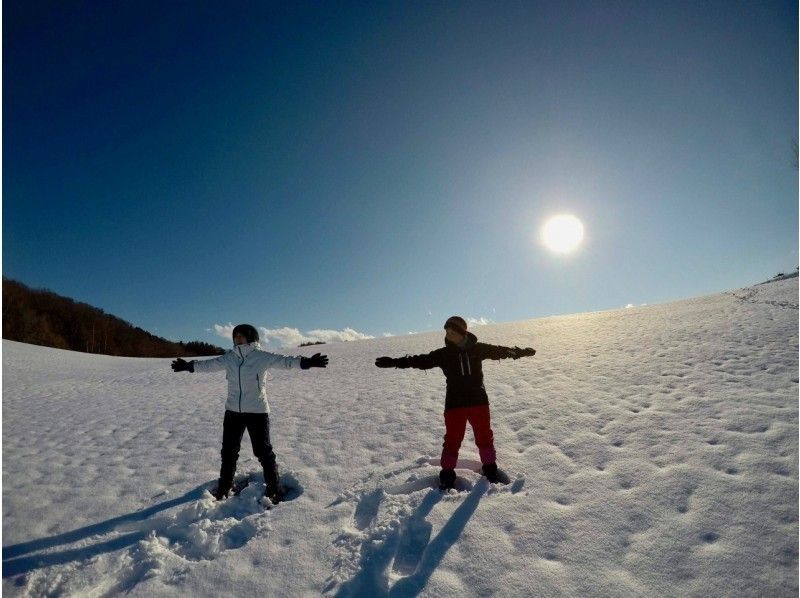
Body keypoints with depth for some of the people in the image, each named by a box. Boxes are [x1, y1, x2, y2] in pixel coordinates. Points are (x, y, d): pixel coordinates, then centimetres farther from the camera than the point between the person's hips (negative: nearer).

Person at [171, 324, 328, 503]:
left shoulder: (262, 356, -12)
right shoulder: (229, 358, 3)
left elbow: (283, 361, -24)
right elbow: (209, 364, 18)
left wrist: (305, 362, -39)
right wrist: (188, 365, 28)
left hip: (257, 412, -5)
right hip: (233, 412, 5)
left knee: (263, 452, 3)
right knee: (228, 451, 19)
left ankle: (274, 489, 20)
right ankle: (224, 488, 41)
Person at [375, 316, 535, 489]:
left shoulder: (478, 349, 0)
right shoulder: (444, 354, -4)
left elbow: (499, 350, 11)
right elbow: (420, 360, -9)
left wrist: (520, 351, 13)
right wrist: (394, 362, -16)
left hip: (479, 401, 1)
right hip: (454, 404, -1)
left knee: (485, 437, 12)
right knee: (452, 440, 2)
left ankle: (490, 470, 32)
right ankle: (447, 475, 19)